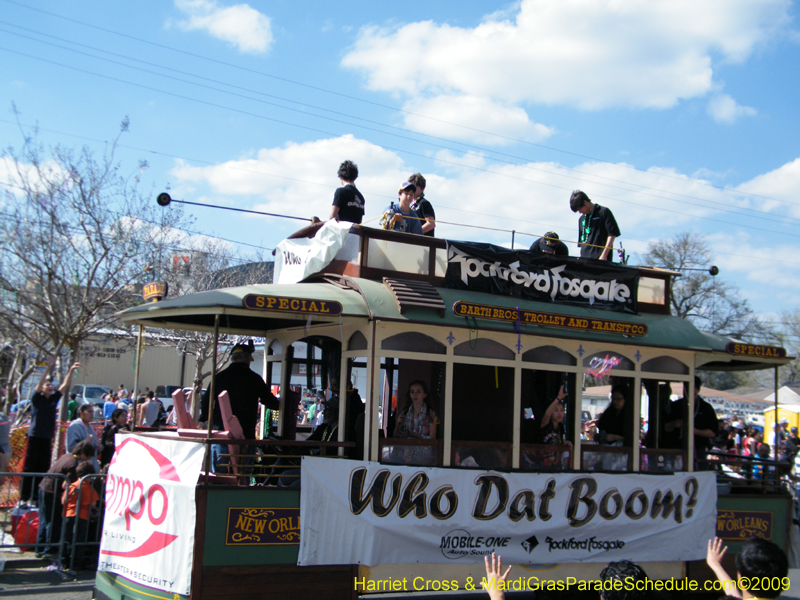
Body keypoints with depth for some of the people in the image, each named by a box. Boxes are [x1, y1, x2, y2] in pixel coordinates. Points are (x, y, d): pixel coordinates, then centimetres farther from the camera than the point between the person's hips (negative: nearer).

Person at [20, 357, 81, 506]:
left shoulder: (54, 398, 11)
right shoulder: (37, 399, -3)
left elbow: (65, 385, 9)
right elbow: (40, 383, -17)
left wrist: (71, 371, 0)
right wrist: (49, 368, -26)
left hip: (47, 438, 6)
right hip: (35, 437, -6)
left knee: (43, 469, 6)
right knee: (29, 468, -4)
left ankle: (35, 497, 12)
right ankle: (23, 498, -2)